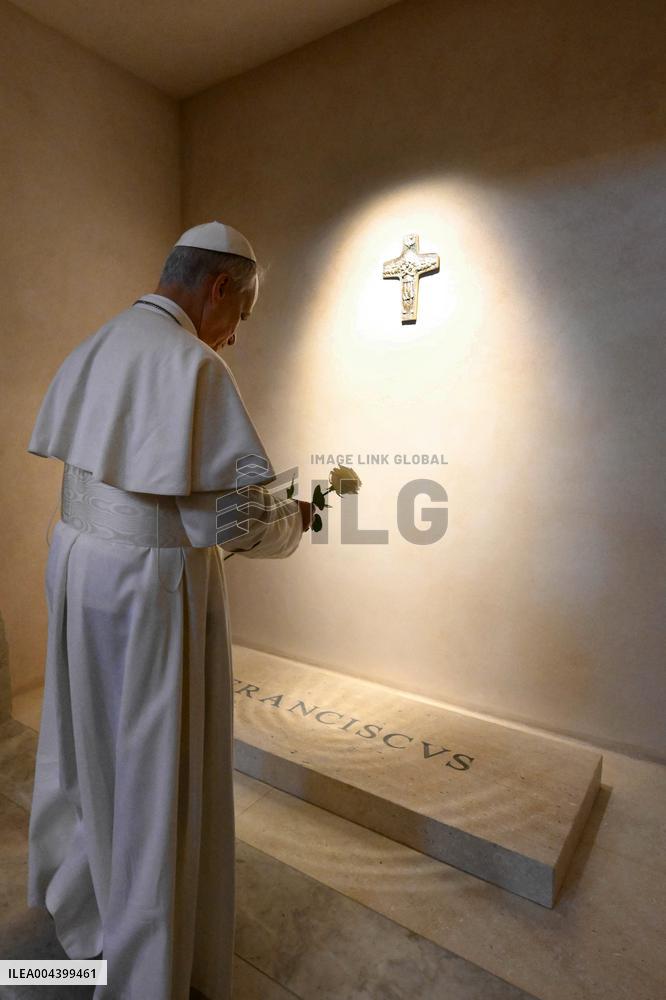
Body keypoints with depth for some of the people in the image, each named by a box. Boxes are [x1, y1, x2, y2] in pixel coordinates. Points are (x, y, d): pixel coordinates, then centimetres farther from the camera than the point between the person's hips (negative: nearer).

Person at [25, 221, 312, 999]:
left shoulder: (89, 350, 7)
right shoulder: (193, 364, -20)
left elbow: (100, 473, 12)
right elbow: (239, 518, -23)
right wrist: (295, 519, -3)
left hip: (78, 563, 9)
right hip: (153, 585, -9)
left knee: (85, 736, 27)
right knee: (157, 768, 9)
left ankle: (69, 891, 55)